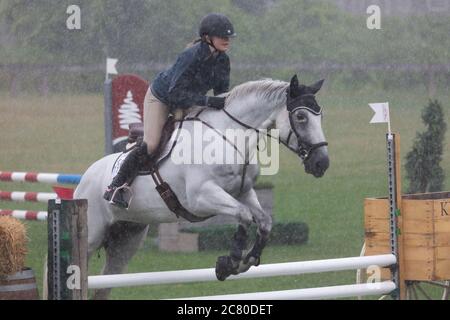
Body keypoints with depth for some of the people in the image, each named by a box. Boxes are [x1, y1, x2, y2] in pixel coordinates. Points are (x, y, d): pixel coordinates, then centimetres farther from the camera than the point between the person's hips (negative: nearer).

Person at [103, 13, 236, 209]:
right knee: (150, 145, -16)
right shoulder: (192, 56, -35)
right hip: (161, 97, -8)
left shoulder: (222, 60, -13)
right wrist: (207, 101, -45)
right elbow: (176, 92, -38)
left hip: (185, 104, 8)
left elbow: (222, 92, -1)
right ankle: (117, 185, -8)